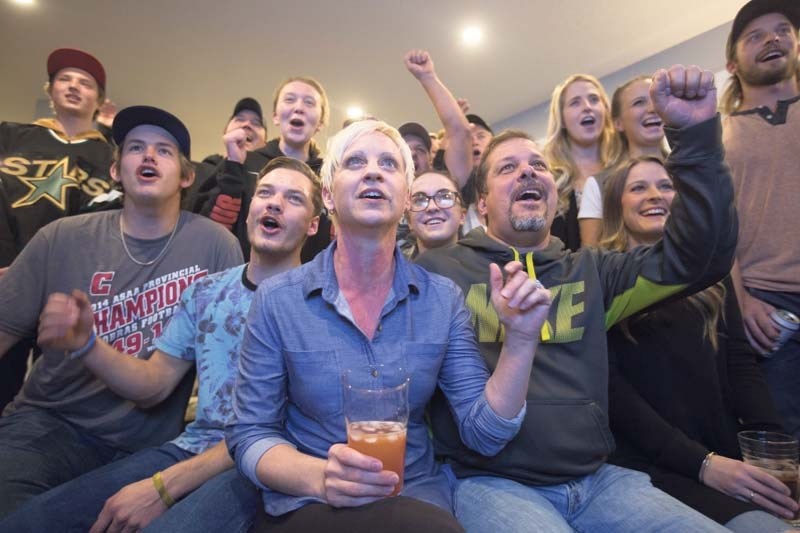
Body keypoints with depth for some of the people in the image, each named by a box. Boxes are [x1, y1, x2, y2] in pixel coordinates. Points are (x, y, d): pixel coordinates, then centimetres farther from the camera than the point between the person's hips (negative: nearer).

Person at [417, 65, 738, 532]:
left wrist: (696, 135, -6)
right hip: (492, 483, -4)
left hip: (596, 478, 5)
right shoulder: (440, 270, -1)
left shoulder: (590, 270, 11)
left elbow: (699, 256, 1)